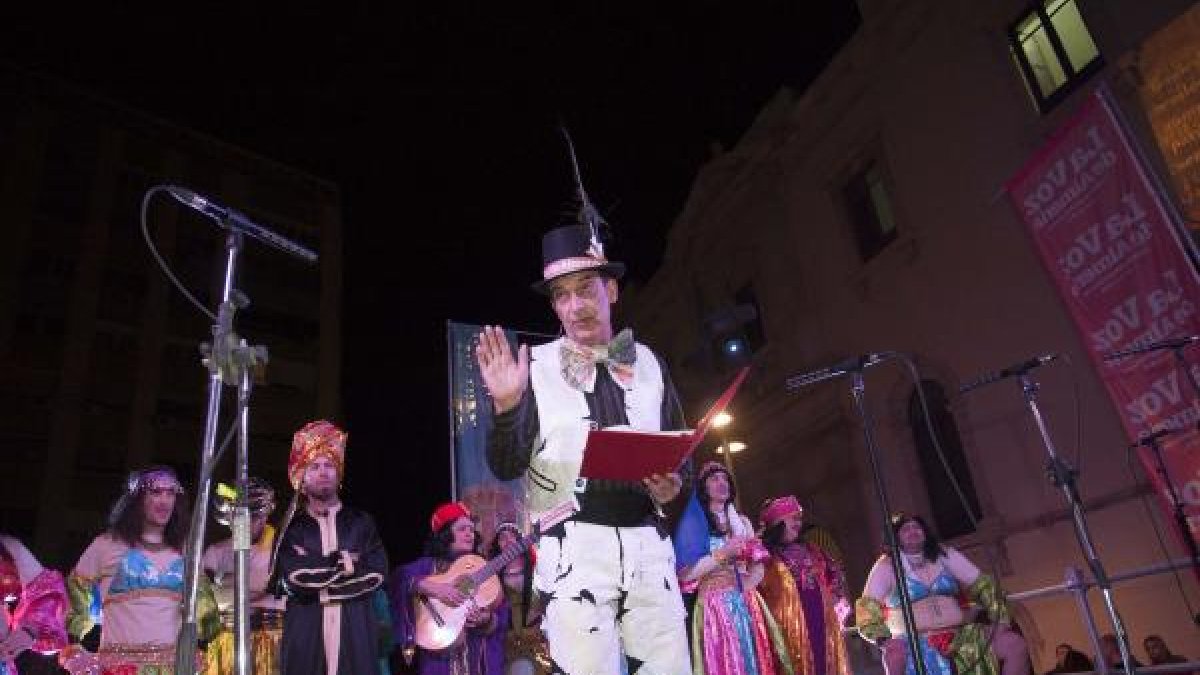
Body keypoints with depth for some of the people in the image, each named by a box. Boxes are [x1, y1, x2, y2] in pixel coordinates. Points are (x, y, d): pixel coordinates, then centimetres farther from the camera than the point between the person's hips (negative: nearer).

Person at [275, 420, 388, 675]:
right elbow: (293, 578, -7)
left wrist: (321, 587, -5)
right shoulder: (292, 528, 9)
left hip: (356, 635, 1)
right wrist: (340, 562, -3)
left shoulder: (361, 522, 12)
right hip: (306, 634, -1)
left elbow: (376, 573, 0)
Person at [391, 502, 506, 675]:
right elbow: (398, 579, -16)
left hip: (481, 658, 3)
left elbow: (502, 614, 6)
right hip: (440, 659, -3)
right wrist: (429, 587, -27)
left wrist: (488, 620, -14)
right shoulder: (427, 565, 3)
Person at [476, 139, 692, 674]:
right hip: (576, 549, -2)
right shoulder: (536, 366, 5)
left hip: (648, 545, 3)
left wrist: (673, 490, -5)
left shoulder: (648, 363, 12)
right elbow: (507, 467, -2)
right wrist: (507, 405, -19)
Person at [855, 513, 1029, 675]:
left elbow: (983, 585, 12)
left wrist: (1000, 620, -2)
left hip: (960, 635, 4)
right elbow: (867, 608, -7)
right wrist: (884, 639, -23)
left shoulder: (945, 554, 13)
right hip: (916, 643, -4)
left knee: (1015, 645, -14)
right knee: (895, 655, -38)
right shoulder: (887, 566, 1)